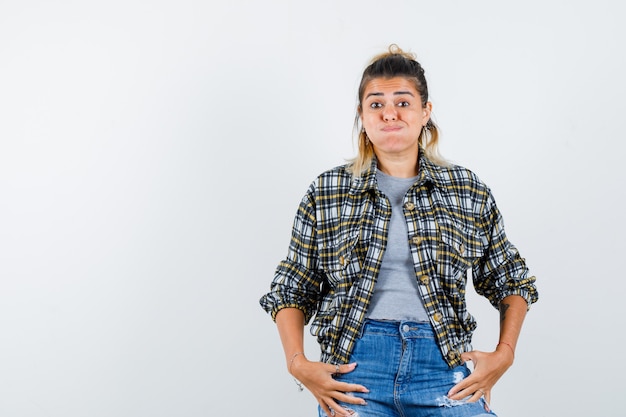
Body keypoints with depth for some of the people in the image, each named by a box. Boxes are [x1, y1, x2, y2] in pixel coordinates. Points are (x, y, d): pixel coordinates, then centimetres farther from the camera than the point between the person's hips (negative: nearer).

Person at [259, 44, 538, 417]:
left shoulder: (468, 192, 10)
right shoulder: (326, 193, 9)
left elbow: (512, 280, 18)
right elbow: (291, 290, 12)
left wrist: (504, 354, 4)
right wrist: (298, 363, -2)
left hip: (442, 363, 1)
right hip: (355, 364, 0)